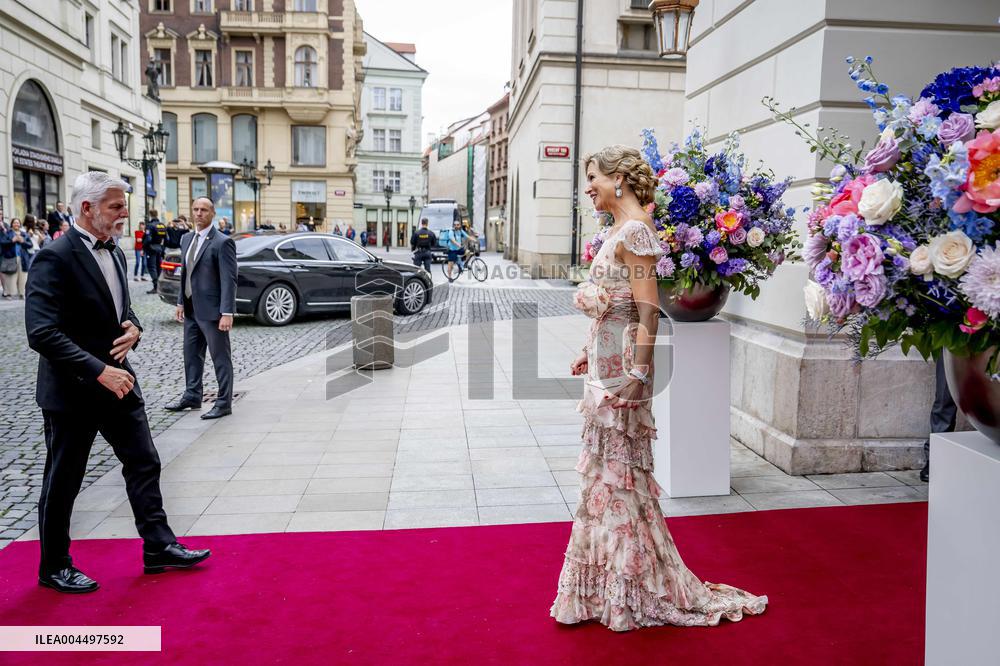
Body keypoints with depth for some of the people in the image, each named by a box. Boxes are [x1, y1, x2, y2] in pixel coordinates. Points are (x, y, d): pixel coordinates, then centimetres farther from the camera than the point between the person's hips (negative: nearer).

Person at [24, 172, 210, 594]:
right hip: (71, 390, -8)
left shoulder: (114, 253, 7)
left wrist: (133, 328, -2)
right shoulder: (55, 258, -19)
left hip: (117, 380, 8)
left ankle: (158, 547, 23)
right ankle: (54, 567, 26)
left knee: (144, 464, 11)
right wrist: (99, 371, -27)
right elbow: (41, 333, -24)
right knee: (62, 483, 9)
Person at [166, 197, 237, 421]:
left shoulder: (222, 242, -13)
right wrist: (181, 302, 14)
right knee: (191, 355, 17)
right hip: (191, 309, 8)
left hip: (211, 310, -8)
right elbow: (184, 273, 18)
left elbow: (229, 280, -17)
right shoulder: (187, 239, 11)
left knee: (220, 358, 1)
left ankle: (224, 403, 10)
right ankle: (192, 397, 31)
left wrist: (227, 313, -22)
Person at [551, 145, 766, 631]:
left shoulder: (634, 232, -15)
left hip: (621, 370, -10)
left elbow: (647, 310, -20)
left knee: (616, 469, 1)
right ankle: (613, 582, 31)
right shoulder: (619, 230, 14)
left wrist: (638, 373, -23)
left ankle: (629, 590, 18)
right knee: (608, 467, 16)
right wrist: (589, 353, 21)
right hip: (605, 363, 10)